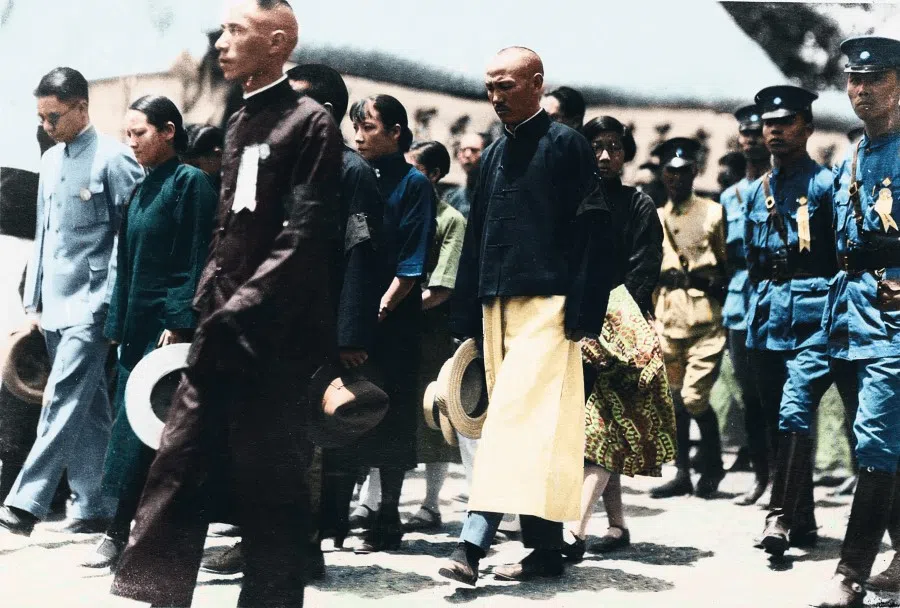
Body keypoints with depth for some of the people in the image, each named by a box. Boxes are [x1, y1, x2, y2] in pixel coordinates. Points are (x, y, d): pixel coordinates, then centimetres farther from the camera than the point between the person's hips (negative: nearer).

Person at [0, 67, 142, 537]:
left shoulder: (113, 158, -8)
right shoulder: (51, 160, 15)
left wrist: (113, 304, -14)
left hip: (91, 303, -7)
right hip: (56, 304, 8)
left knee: (64, 401, -13)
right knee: (87, 410, 10)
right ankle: (96, 507, 14)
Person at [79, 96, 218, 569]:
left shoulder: (189, 182, -6)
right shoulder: (143, 190, 17)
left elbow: (198, 259, -12)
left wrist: (181, 324, -17)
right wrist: (117, 326, 14)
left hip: (169, 323, -8)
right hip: (138, 325, 8)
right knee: (133, 422, 6)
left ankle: (120, 531, -5)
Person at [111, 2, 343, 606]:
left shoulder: (309, 121, -7)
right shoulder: (240, 124, 17)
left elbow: (303, 237, -14)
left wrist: (241, 313, -18)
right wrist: (209, 307, 13)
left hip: (272, 336, -8)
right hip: (222, 332, 8)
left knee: (269, 482, -1)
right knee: (177, 467, 6)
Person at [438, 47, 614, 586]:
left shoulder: (566, 145, -2)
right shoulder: (495, 154, 18)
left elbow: (592, 232, -8)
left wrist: (583, 310, -15)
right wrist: (467, 314, 14)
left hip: (545, 303, -7)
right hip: (496, 304, 7)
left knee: (516, 418, -15)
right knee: (532, 424, 8)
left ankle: (474, 543, -21)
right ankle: (546, 547, 12)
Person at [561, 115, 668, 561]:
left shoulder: (639, 206, 5)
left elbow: (642, 276, -3)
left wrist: (614, 318, -14)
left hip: (620, 324, -4)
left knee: (602, 426, -14)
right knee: (599, 428, 6)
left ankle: (576, 530, -23)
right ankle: (616, 526, 15)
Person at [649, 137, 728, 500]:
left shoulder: (713, 212, 4)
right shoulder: (655, 218, 15)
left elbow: (729, 262, 5)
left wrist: (715, 285, -9)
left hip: (704, 314, -4)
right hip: (667, 315, 4)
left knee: (694, 397, -10)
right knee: (674, 398, 4)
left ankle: (713, 466, 11)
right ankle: (683, 473, 13)